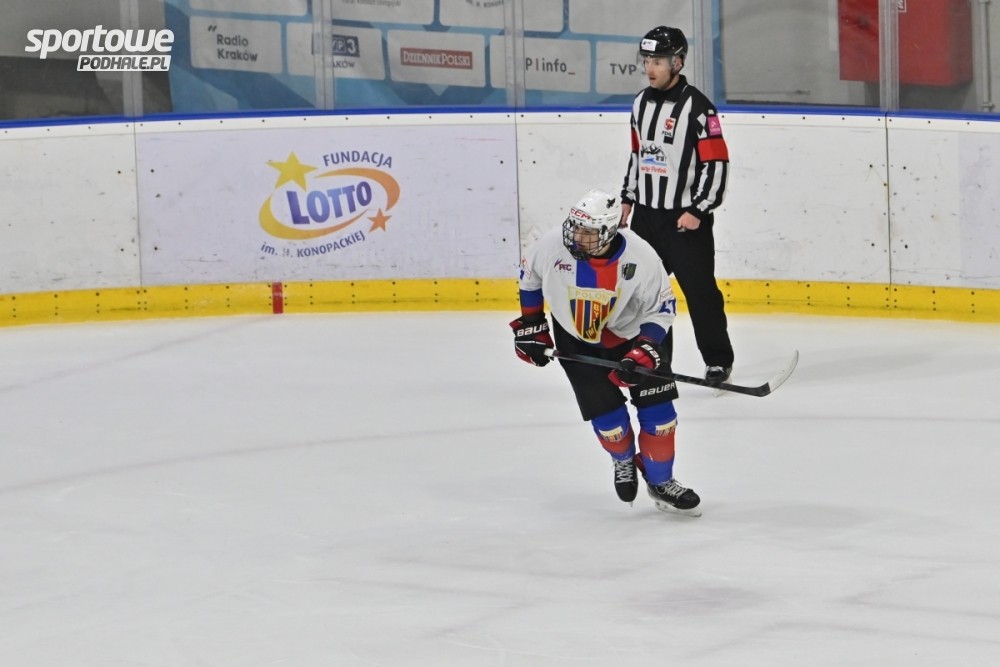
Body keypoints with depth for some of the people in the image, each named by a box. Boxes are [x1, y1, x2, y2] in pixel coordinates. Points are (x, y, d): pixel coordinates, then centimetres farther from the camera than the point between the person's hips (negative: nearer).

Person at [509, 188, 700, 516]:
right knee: (608, 414, -8)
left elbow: (662, 307, -15)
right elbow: (530, 273, -2)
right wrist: (530, 325, 1)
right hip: (575, 341, 0)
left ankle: (660, 482, 17)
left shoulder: (639, 257, -28)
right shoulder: (553, 246, -25)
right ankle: (624, 461, 27)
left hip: (629, 335, 0)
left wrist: (644, 351, -27)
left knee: (658, 412, -5)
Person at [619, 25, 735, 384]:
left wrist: (698, 210, -19)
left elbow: (716, 162, -16)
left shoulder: (696, 107, -15)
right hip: (646, 214, 7)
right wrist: (627, 198, 18)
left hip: (685, 217, -7)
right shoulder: (642, 103, 9)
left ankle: (718, 361, 8)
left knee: (699, 290, -4)